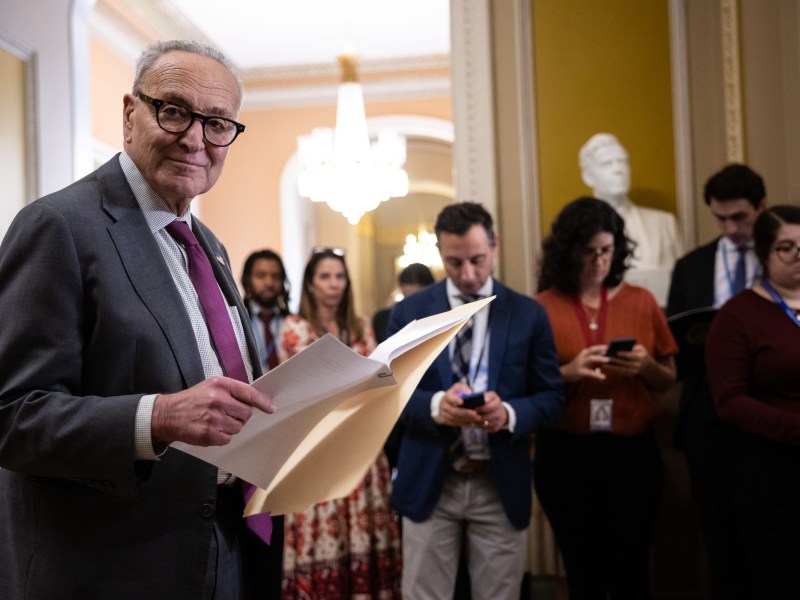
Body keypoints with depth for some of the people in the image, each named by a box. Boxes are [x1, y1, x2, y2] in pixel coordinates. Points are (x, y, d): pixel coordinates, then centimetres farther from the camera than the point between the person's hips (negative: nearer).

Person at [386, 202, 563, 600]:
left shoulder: (528, 314, 2)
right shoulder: (409, 311, 3)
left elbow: (551, 398, 2)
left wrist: (510, 413, -20)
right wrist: (435, 405, -21)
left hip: (501, 486, 0)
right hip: (429, 483, 0)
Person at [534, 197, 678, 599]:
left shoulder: (641, 302, 4)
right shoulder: (542, 308, -2)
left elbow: (667, 381, 10)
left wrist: (644, 366, -11)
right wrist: (568, 373, -19)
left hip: (633, 451, 1)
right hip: (566, 455, -1)